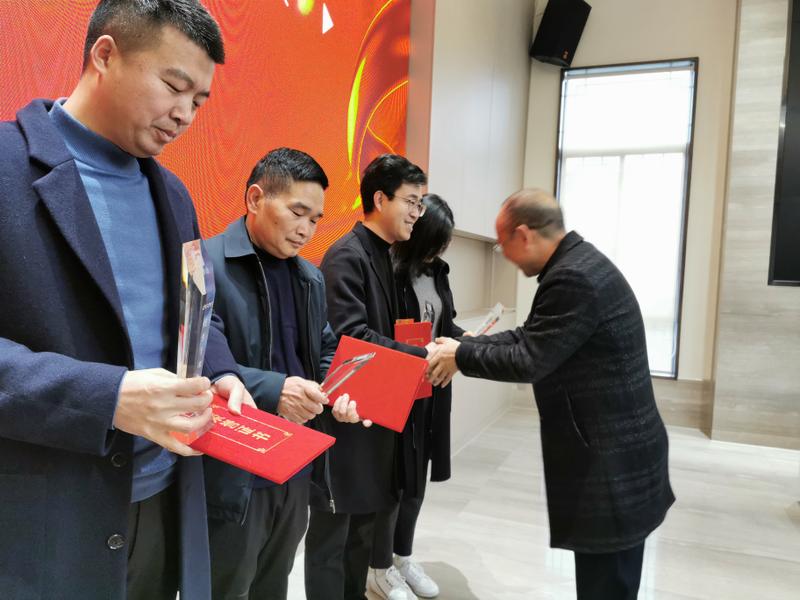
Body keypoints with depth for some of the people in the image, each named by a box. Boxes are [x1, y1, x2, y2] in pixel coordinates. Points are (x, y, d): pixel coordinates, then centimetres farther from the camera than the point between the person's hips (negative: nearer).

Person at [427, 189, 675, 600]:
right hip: (612, 450, 10)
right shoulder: (577, 264, 9)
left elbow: (528, 361, -22)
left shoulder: (573, 278, -24)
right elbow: (529, 338, 10)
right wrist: (463, 345, 4)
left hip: (611, 464, -10)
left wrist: (461, 355, -8)